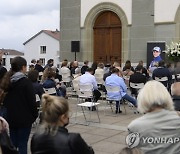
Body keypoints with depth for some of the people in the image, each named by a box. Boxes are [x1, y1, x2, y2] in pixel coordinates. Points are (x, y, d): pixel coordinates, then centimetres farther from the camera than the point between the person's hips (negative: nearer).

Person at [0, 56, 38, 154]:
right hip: (24, 118, -6)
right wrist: (35, 115, -2)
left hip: (11, 117, 6)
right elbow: (32, 101, -15)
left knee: (12, 143, 16)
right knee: (23, 144, 0)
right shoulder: (25, 82, -15)